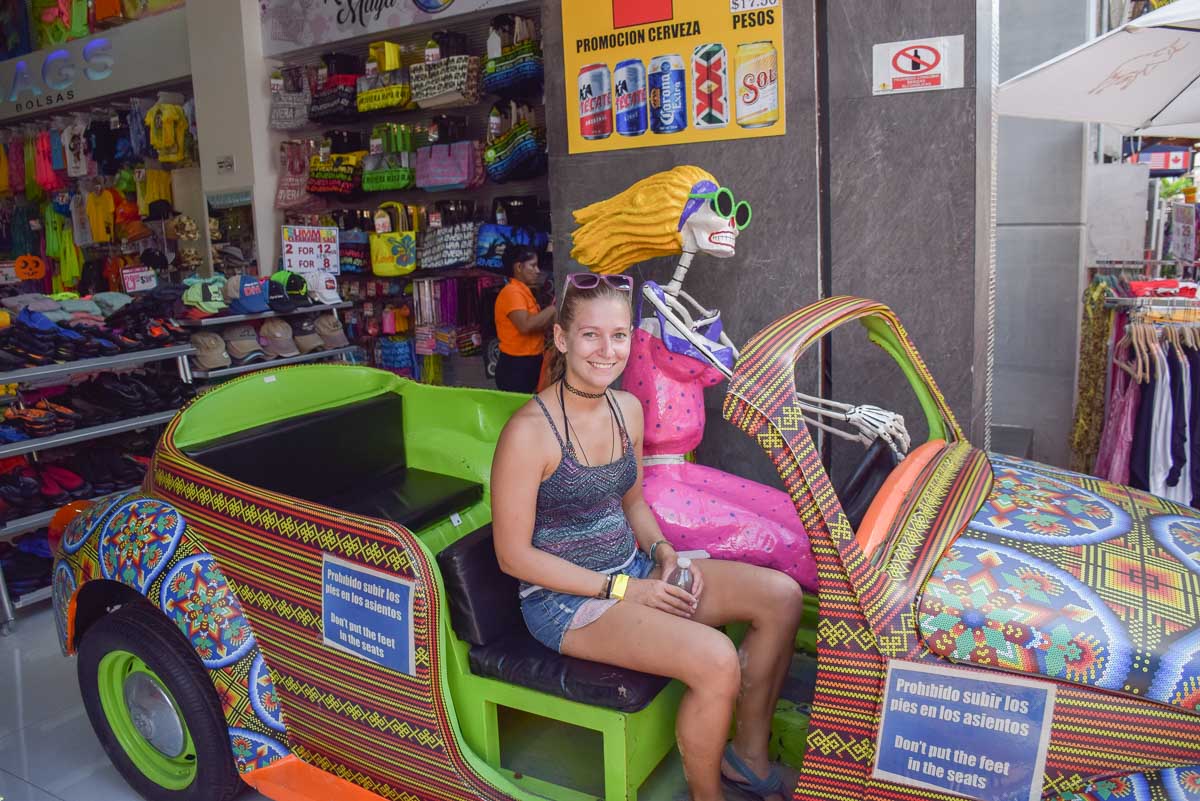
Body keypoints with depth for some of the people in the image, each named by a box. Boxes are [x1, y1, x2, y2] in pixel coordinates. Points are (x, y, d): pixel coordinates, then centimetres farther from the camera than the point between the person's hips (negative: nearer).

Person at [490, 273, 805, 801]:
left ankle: (749, 755, 15)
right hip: (565, 597, -8)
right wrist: (620, 589, -18)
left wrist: (662, 551, -4)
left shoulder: (629, 409, 3)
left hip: (631, 569, 8)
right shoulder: (529, 431, -20)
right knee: (716, 661, -28)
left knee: (782, 596, -3)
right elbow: (513, 555, -16)